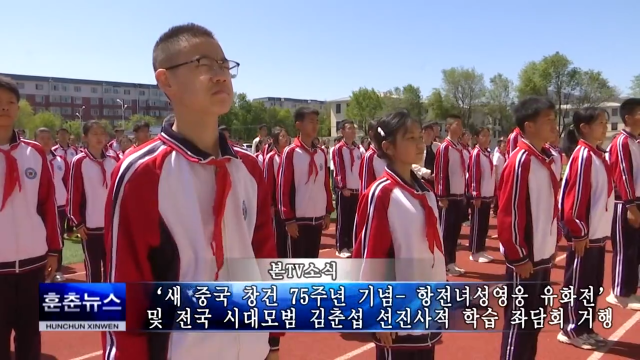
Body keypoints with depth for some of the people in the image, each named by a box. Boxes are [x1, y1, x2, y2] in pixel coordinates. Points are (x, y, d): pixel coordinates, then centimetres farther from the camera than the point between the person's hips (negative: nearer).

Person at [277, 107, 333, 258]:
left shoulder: (321, 153, 9)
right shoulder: (290, 152, -9)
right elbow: (283, 188, -11)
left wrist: (328, 212, 11)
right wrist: (288, 219, -13)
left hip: (318, 218, 6)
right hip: (298, 219, -5)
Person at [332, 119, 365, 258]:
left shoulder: (359, 148, 11)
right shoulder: (338, 149, -7)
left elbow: (362, 168, 13)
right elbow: (338, 169, -11)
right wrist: (343, 187, -14)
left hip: (357, 189, 6)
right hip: (344, 190, -5)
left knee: (354, 219, 10)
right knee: (343, 220, 0)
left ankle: (351, 245, 21)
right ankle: (341, 248, 8)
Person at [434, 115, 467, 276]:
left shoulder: (461, 148, 13)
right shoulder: (444, 148, -11)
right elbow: (440, 174, -15)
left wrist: (464, 195, 16)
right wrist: (442, 197, -17)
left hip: (459, 196, 8)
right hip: (449, 197, -8)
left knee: (455, 231, 12)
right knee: (445, 231, 0)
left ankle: (451, 262, 20)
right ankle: (444, 264, 8)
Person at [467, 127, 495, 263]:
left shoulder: (488, 153, 13)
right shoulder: (476, 153, -12)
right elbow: (473, 176, -16)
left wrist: (493, 193, 16)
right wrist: (476, 196, -18)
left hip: (488, 196, 8)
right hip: (479, 196, -8)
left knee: (484, 225, 12)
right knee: (477, 224, -1)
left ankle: (481, 250, 21)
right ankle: (475, 253, 6)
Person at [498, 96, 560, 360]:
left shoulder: (547, 158, 8)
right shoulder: (520, 161, -18)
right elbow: (509, 216, -20)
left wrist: (553, 244, 14)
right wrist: (519, 257, -16)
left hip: (543, 255, 9)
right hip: (525, 258, -9)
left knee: (536, 318, 19)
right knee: (519, 321, 5)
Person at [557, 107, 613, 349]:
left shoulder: (598, 155, 12)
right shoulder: (582, 155, -16)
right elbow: (574, 198, -19)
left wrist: (601, 230, 16)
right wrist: (579, 233, -17)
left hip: (597, 233, 9)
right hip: (584, 234, -9)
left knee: (593, 284, 15)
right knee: (577, 284, 2)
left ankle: (585, 328, 26)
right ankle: (571, 330, 14)